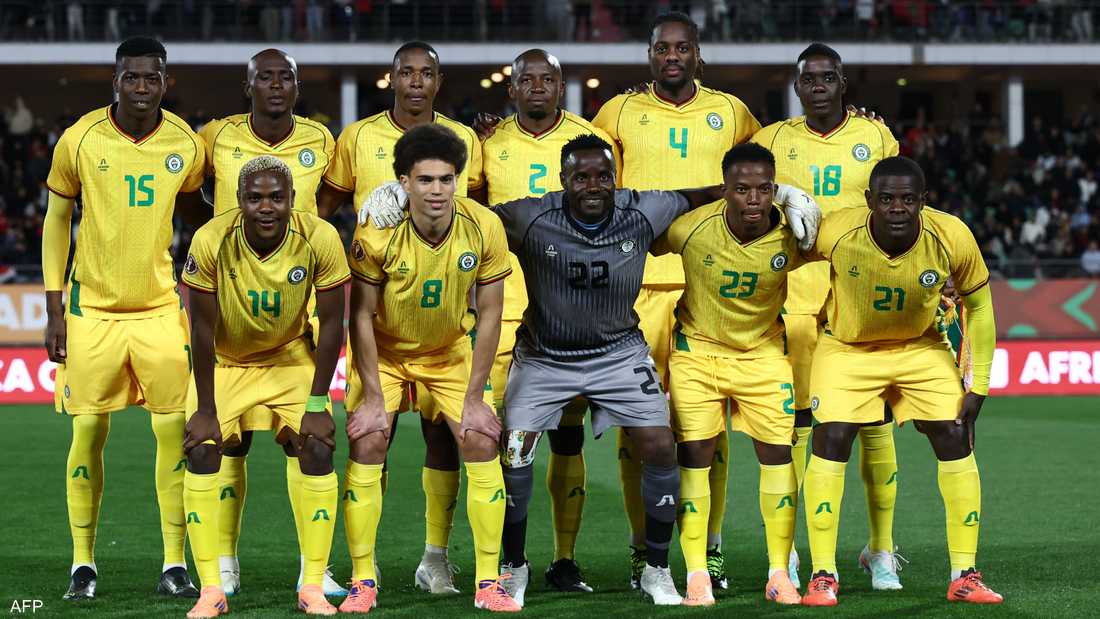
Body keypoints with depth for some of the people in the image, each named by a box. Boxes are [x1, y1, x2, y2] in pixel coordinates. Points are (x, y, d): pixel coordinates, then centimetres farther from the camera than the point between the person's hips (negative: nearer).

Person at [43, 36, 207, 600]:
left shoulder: (186, 145, -2)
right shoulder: (80, 139, -7)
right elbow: (57, 221, 2)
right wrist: (54, 310, -2)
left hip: (161, 306, 1)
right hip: (92, 310, -1)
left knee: (175, 432, -3)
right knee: (87, 433, 0)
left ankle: (174, 564, 5)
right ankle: (83, 564, 11)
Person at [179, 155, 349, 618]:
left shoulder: (320, 240, -24)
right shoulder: (211, 242, -26)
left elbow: (330, 324, -15)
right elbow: (202, 329, -18)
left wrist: (317, 404, -16)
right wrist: (205, 409, -16)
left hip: (292, 358, 1)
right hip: (225, 360, 0)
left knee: (317, 449, -14)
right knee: (201, 452, -15)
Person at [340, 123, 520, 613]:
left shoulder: (484, 228, -22)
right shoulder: (377, 232, -26)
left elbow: (489, 315, -12)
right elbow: (362, 315, -16)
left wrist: (475, 397, -12)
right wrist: (373, 397, -17)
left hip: (451, 352, 1)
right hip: (385, 352, -1)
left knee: (482, 443, -8)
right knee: (367, 446, -13)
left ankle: (488, 582, 1)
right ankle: (363, 581, -1)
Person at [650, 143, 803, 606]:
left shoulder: (792, 237, -20)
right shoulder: (690, 228, -25)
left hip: (763, 352, 1)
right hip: (696, 348, -1)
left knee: (777, 451, -3)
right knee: (693, 453, -5)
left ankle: (779, 573, 9)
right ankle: (697, 575, 4)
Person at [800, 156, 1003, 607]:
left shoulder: (952, 238, -25)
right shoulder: (835, 232, -30)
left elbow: (977, 306, -9)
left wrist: (978, 388, -8)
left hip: (922, 347, 2)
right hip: (847, 348, -1)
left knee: (955, 441, -6)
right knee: (831, 441, -14)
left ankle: (965, 576, 3)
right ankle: (823, 576, -5)